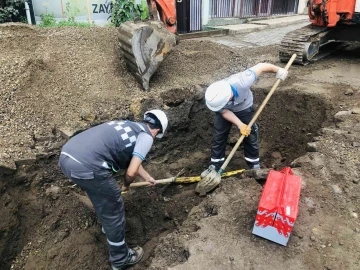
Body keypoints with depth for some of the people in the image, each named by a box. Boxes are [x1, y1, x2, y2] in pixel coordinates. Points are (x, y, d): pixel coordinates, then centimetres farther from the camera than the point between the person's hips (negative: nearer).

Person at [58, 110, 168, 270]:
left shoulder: (128, 126, 27)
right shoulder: (146, 136, 3)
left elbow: (132, 160, 41)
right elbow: (131, 171, -8)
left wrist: (147, 178, 55)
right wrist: (126, 185, 16)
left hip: (66, 157, 9)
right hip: (86, 166, -9)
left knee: (103, 198, 34)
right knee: (113, 211, 13)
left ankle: (109, 225, 59)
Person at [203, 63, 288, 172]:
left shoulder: (242, 82, -45)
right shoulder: (213, 98, -37)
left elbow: (260, 66, -30)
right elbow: (224, 112, -20)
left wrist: (278, 70, -15)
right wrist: (240, 125, -28)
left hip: (244, 109, 0)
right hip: (226, 111, 1)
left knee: (250, 137, 6)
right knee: (218, 137, 1)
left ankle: (255, 165, 24)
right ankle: (215, 166, 17)